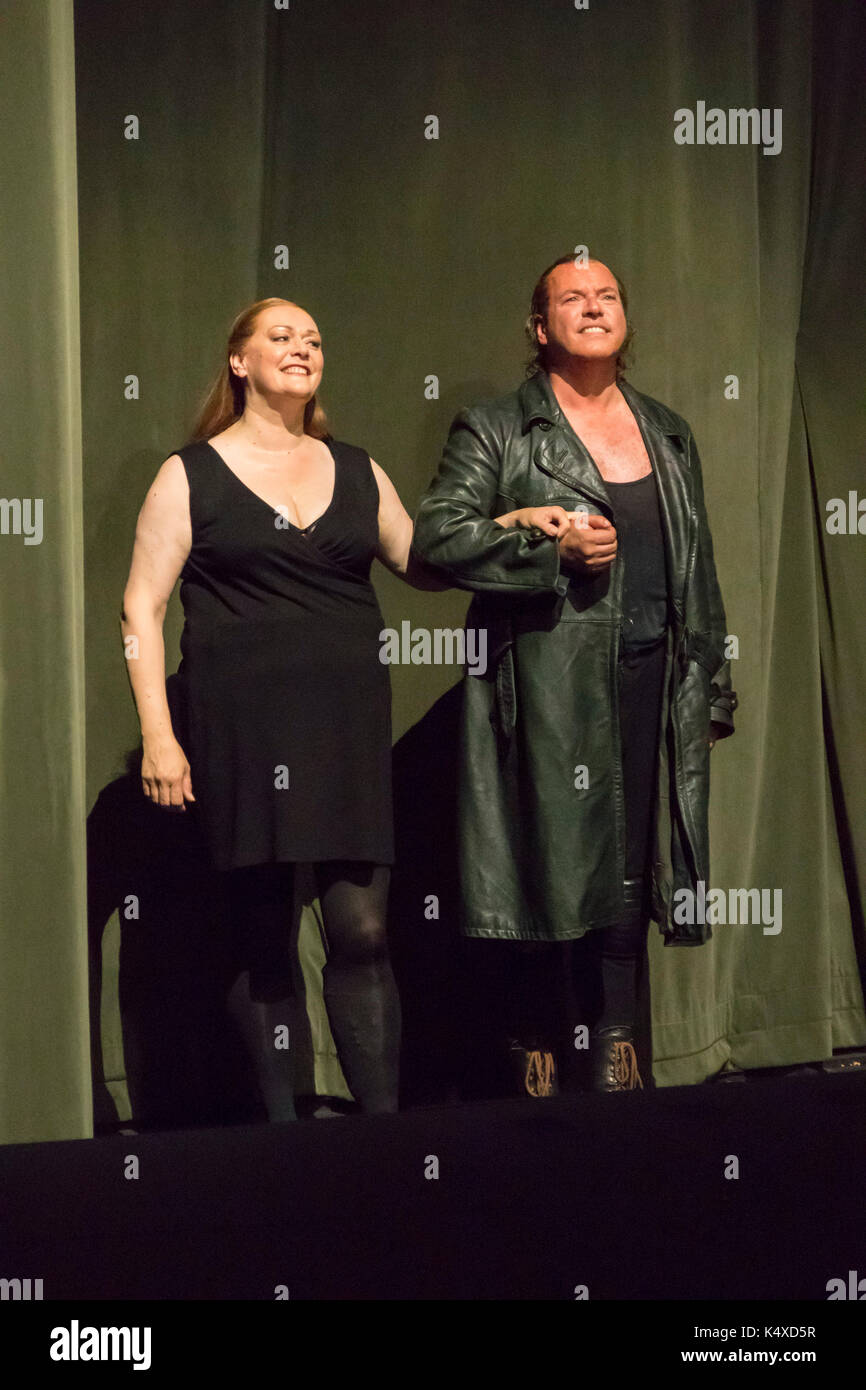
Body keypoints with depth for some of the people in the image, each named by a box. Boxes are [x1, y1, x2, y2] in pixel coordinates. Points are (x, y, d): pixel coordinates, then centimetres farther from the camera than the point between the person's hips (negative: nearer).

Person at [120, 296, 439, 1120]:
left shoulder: (356, 471, 15)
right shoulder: (192, 475, 5)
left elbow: (427, 564, 17)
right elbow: (141, 608, 1)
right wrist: (158, 735, -9)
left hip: (346, 725, 2)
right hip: (243, 730, -2)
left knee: (361, 927, -7)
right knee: (263, 937, 1)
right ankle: (281, 1131, 9)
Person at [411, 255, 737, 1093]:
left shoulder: (668, 434, 18)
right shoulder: (494, 431, 3)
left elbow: (699, 570, 19)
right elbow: (435, 536, -7)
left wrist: (713, 684, 16)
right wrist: (549, 547, -14)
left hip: (650, 680, 4)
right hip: (546, 688, -4)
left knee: (628, 866, 5)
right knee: (545, 864, -3)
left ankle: (615, 1047, 14)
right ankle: (533, 1055, 6)